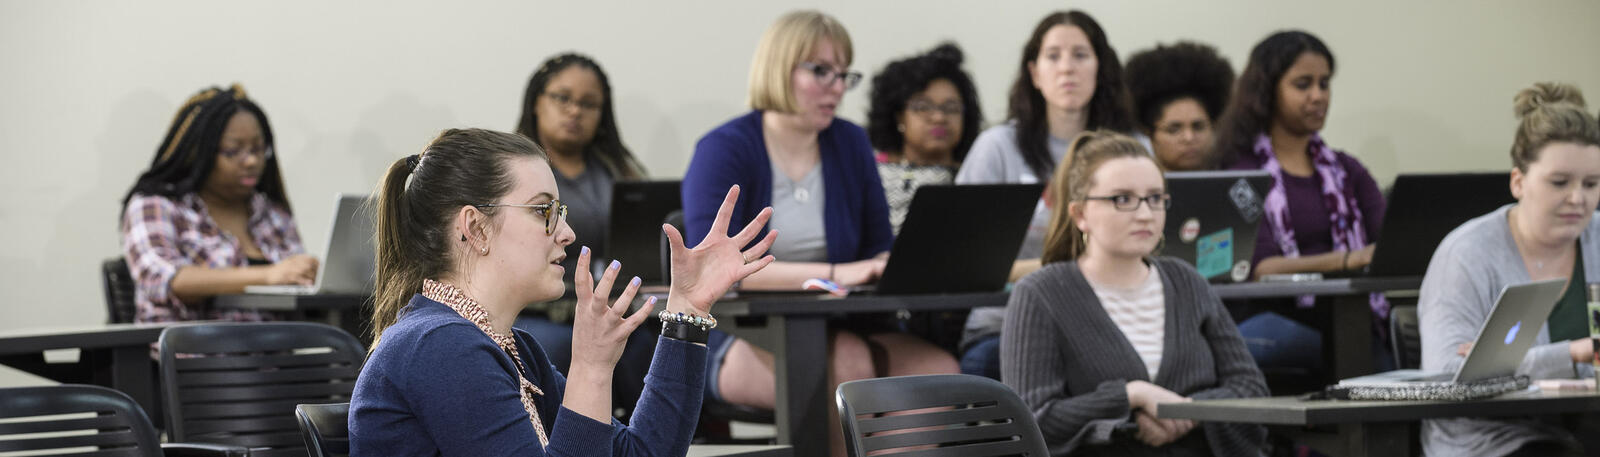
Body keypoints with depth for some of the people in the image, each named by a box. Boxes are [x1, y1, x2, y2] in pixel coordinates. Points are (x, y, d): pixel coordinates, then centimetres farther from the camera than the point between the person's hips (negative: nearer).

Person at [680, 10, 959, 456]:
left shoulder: (851, 143, 13)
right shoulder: (723, 151, -5)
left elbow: (879, 247, 18)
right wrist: (834, 273, -27)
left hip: (840, 331, 5)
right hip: (740, 343, -5)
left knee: (939, 368, -25)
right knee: (849, 363, -36)